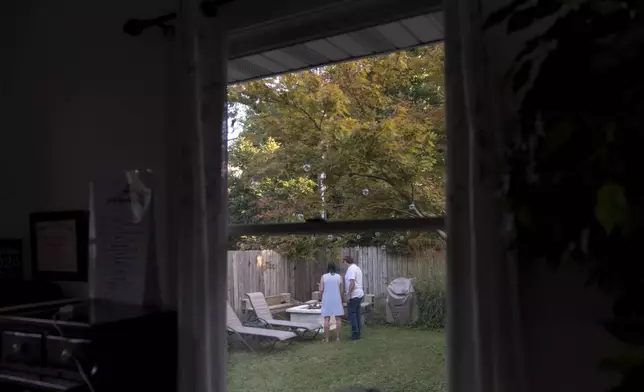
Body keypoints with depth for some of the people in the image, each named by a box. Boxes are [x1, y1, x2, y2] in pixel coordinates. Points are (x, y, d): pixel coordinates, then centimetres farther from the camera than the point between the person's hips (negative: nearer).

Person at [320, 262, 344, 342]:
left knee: (327, 319, 2)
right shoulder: (339, 277, 0)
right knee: (338, 318, 5)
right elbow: (341, 290, 1)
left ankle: (326, 338, 1)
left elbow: (321, 290, -6)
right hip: (337, 300, 0)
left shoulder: (323, 277, -2)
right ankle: (337, 337, 5)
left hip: (327, 300, 0)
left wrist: (321, 295, 15)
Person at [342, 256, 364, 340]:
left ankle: (355, 334, -4)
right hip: (359, 294, 10)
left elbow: (352, 283, -24)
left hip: (353, 296, -10)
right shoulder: (357, 268, 15)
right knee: (357, 314, 12)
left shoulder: (351, 269, -15)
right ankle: (357, 333, 15)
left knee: (351, 314, -5)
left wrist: (348, 295, -20)